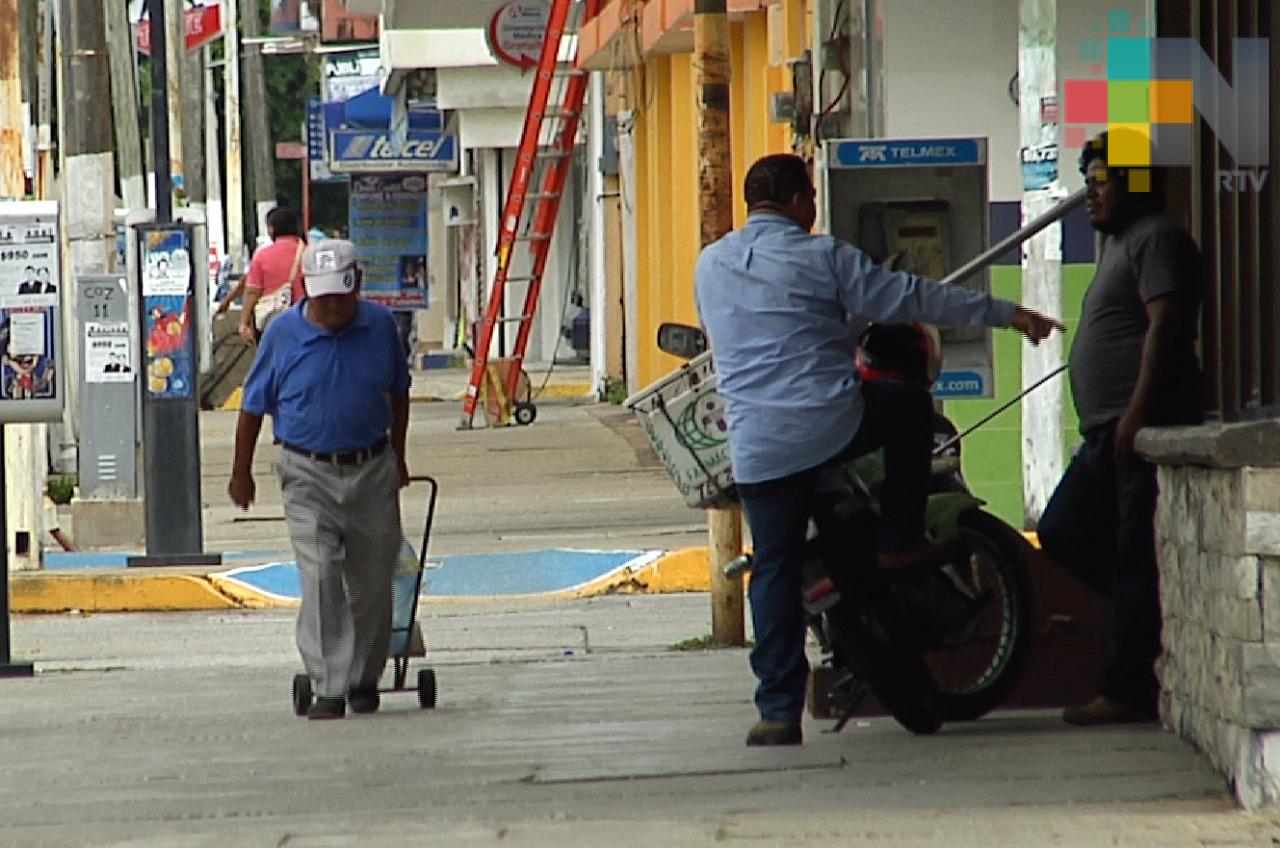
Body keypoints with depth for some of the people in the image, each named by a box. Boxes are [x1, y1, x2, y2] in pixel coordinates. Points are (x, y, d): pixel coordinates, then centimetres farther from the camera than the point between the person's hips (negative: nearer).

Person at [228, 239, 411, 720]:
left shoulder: (379, 326, 0)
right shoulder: (283, 333, -7)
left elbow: (398, 393, 15)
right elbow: (254, 406, 3)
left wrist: (398, 459, 21)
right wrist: (241, 473, 6)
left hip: (371, 472, 3)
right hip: (309, 476, -3)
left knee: (372, 583, 9)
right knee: (321, 579, -15)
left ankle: (364, 680, 27)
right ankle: (329, 690, -15)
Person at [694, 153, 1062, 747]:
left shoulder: (709, 267, 12)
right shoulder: (821, 257, -1)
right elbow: (910, 298, 0)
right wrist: (1007, 314, 6)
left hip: (756, 447, 3)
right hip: (834, 424, -3)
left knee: (774, 571, 7)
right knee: (913, 408, 25)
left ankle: (779, 710, 2)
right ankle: (900, 540, 23)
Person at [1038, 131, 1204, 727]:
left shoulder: (1157, 238, -8)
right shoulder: (1120, 243, 25)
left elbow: (1164, 323, -18)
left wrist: (1138, 412, -25)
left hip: (1141, 429, -11)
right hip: (1107, 433, 11)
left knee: (1135, 557, -10)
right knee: (1062, 535, 10)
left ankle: (1129, 692, -9)